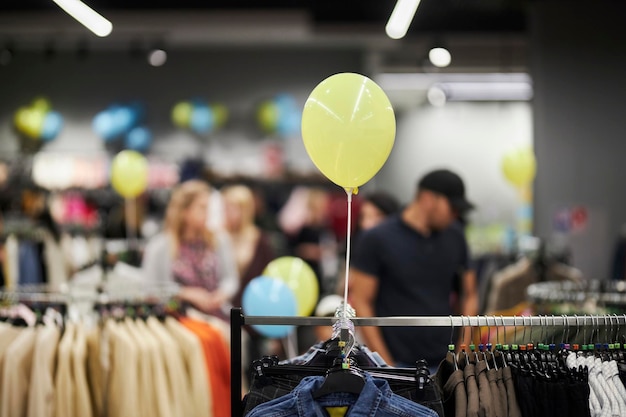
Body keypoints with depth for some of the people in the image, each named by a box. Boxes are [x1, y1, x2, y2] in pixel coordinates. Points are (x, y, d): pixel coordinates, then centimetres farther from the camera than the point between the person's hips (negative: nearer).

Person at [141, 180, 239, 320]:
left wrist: (222, 294, -5)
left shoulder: (220, 240, 8)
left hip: (216, 316, 3)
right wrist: (186, 294, -11)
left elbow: (230, 279, 16)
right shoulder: (159, 247, -4)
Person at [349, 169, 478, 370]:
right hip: (398, 364, -4)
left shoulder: (454, 236, 5)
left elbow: (469, 295, 13)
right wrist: (386, 366, -12)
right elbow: (359, 302, -8)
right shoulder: (377, 239, -9)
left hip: (443, 367, 5)